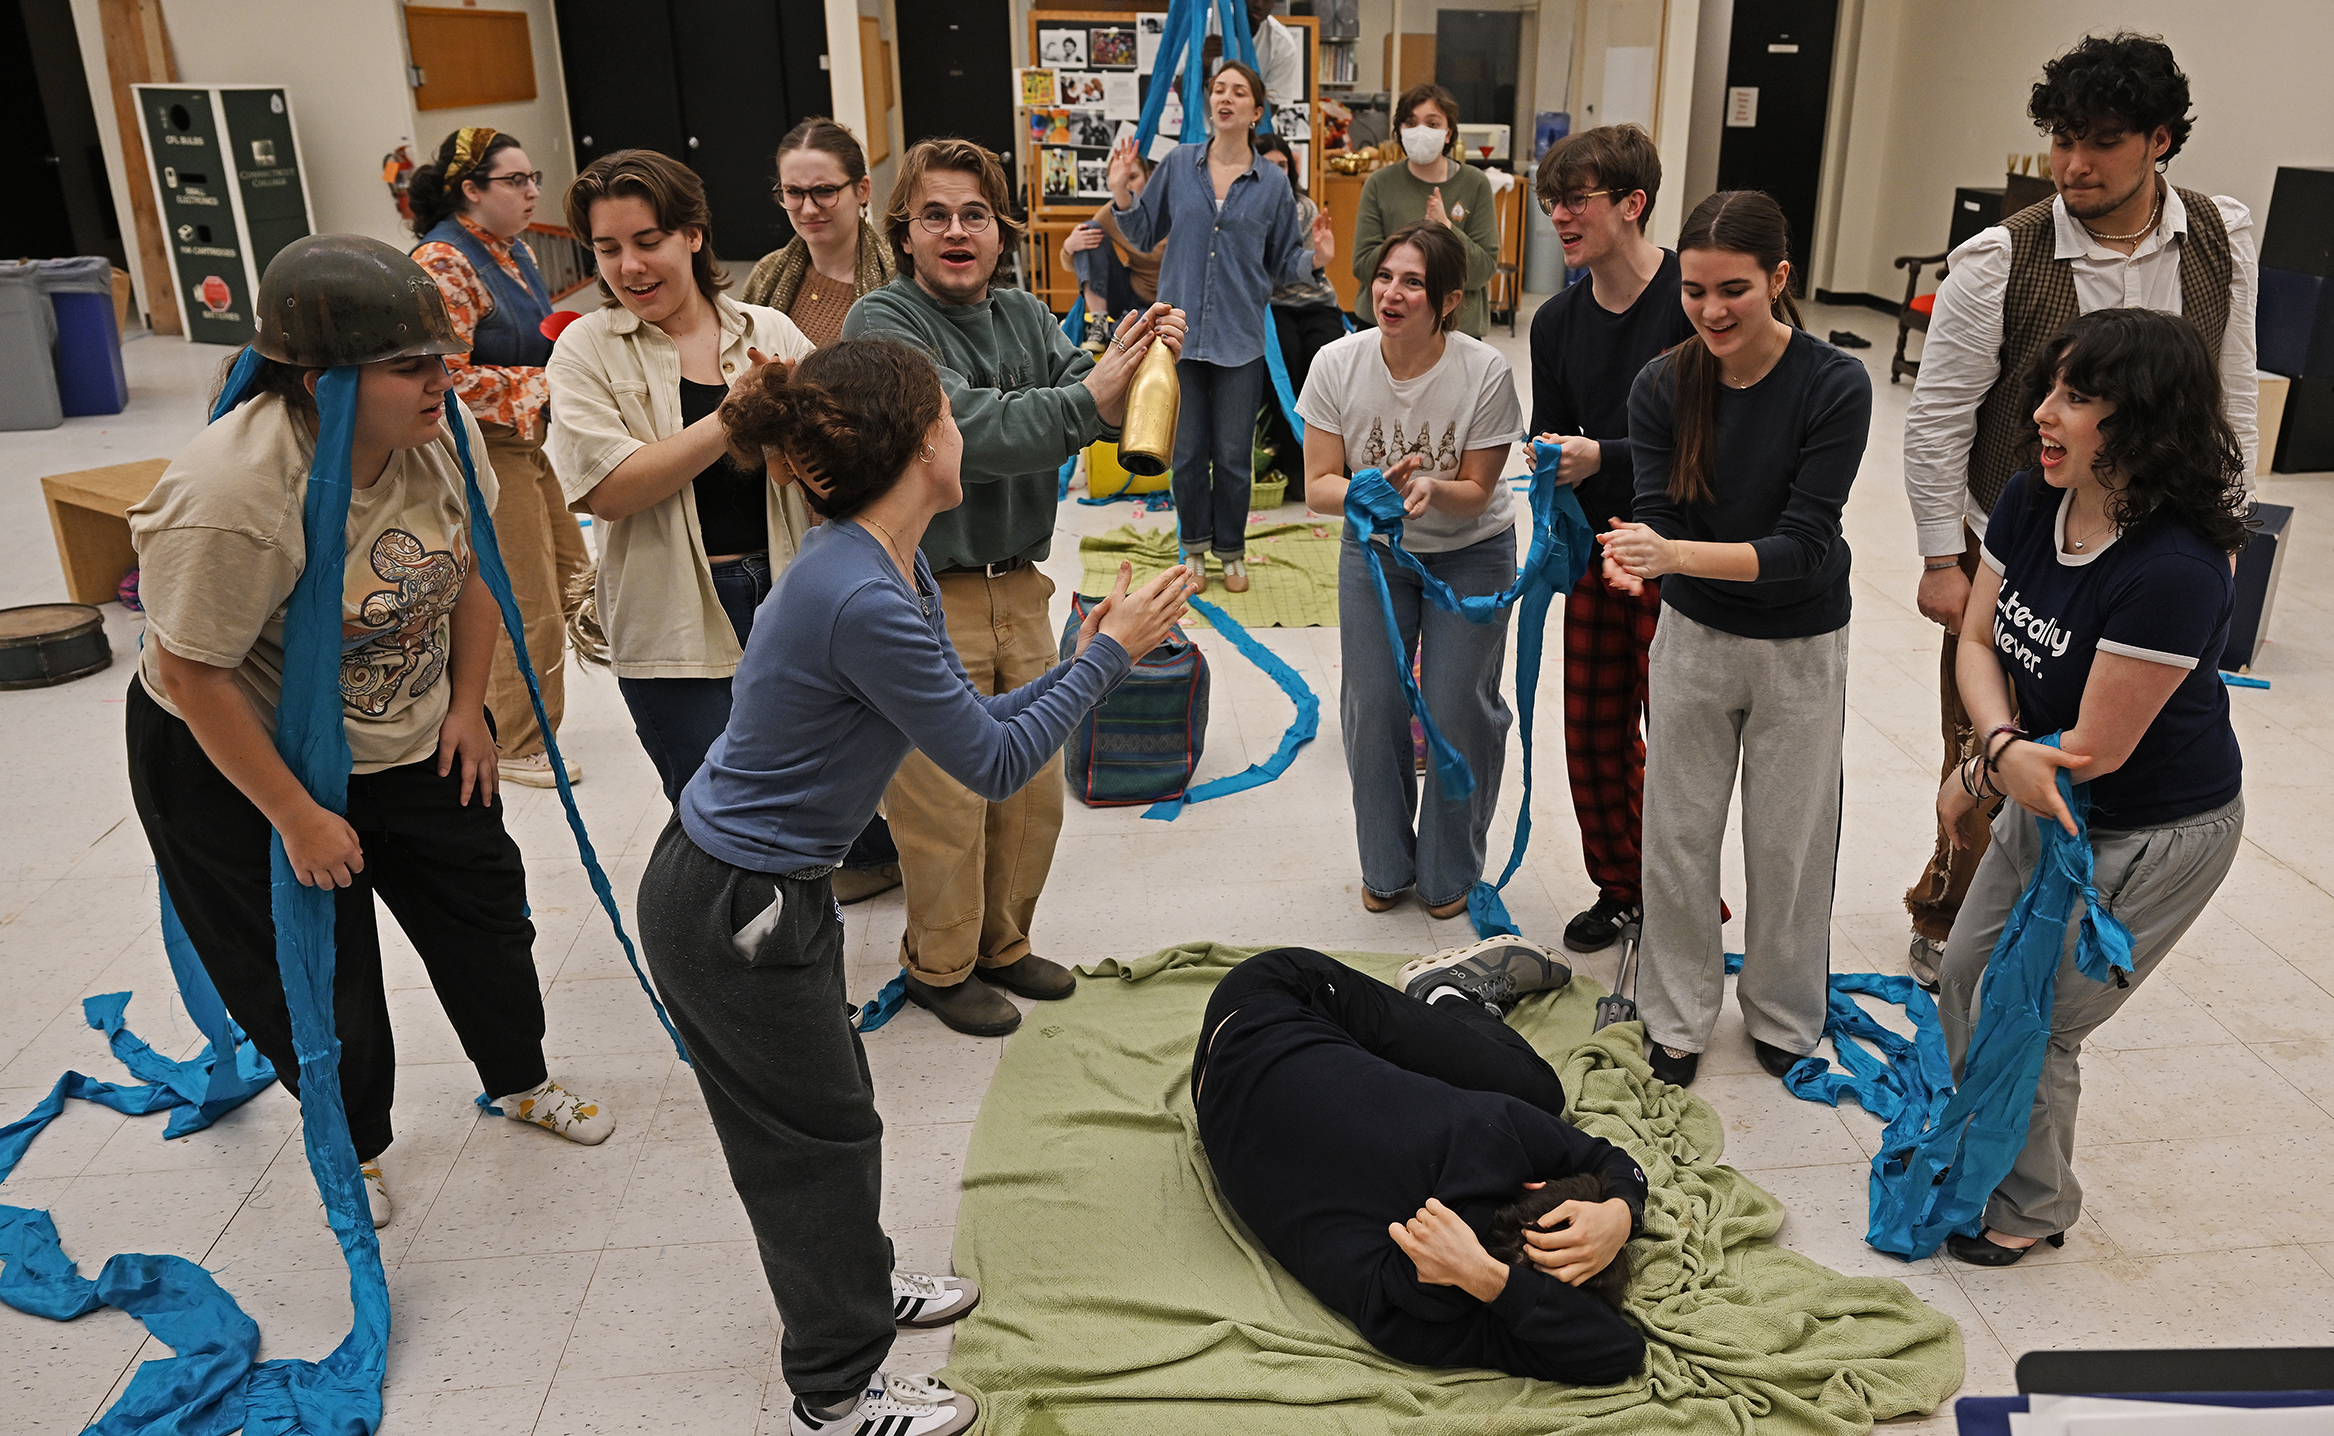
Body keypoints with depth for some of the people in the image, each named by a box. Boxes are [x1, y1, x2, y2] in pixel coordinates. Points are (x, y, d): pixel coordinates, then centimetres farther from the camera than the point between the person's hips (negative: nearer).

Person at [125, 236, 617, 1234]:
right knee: (315, 979, 9)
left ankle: (521, 1083, 42)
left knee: (484, 908, 16)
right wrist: (295, 816, -19)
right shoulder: (234, 496, -35)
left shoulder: (442, 430, -16)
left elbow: (471, 565, 1)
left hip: (412, 736, 6)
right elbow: (191, 673, -26)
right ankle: (355, 1147, 36)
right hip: (240, 756, -6)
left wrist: (467, 706, 2)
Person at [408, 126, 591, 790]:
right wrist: (541, 385, -21)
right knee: (530, 609, -3)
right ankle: (519, 748, 14)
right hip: (481, 453, -10)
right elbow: (446, 376, -25)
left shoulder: (514, 251, 11)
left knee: (570, 575, 18)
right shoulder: (443, 263, -19)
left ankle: (497, 710, 34)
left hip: (527, 444, 10)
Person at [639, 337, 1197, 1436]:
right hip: (729, 915, -9)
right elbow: (994, 764, -22)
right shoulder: (860, 600, -30)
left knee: (819, 1107, 25)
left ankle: (855, 1288, 49)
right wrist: (1111, 654, -13)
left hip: (770, 885, 9)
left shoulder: (894, 574, 0)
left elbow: (970, 723, 7)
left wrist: (1085, 661, 1)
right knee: (821, 1135, 9)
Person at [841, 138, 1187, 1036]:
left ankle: (1003, 943, 37)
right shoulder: (882, 324, -12)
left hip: (1019, 588, 7)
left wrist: (1142, 363, -25)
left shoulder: (1026, 317, 9)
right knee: (945, 802, 4)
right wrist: (1088, 398, -35)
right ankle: (940, 966, 26)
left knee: (1033, 790, 16)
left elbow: (1091, 400, -5)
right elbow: (972, 430, -26)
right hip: (926, 599, -6)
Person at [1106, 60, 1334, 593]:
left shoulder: (1273, 184, 2)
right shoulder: (1179, 165, 3)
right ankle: (1194, 546, 27)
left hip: (1240, 337, -1)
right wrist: (1121, 193, -5)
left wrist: (1315, 256, -12)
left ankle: (1231, 553, 24)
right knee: (1187, 452, 8)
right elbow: (1144, 233, 11)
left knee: (1233, 455, 6)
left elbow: (1283, 263, 7)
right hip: (1181, 329, 1)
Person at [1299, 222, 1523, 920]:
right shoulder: (1339, 364, -18)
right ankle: (1385, 865, 25)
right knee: (1372, 706, 3)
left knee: (1458, 709, 0)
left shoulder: (1484, 372, -23)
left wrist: (1431, 489, -36)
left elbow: (1476, 491, -15)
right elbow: (1318, 485, -14)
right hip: (1373, 551, 2)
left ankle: (1450, 869, 23)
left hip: (1471, 553, -2)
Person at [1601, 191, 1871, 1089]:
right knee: (1677, 832, 9)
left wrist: (1678, 553, -38)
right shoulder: (1662, 388, -10)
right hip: (1693, 636, 2)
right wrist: (1636, 554, -41)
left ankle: (1784, 1014, 34)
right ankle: (1678, 1017, 28)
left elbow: (1802, 544, -24)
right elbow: (1658, 512, -16)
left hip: (1801, 650, -2)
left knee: (1789, 841, 11)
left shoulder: (1835, 388, -19)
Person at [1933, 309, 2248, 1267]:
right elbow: (1978, 640, -5)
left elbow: (2096, 747, -26)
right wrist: (2006, 747, -23)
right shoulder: (2030, 504, -11)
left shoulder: (2173, 570, -34)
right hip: (2048, 797, 7)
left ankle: (2030, 1207, 31)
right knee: (1968, 974, 17)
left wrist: (1974, 776, -12)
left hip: (2153, 840, -7)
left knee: (2029, 1024, 4)